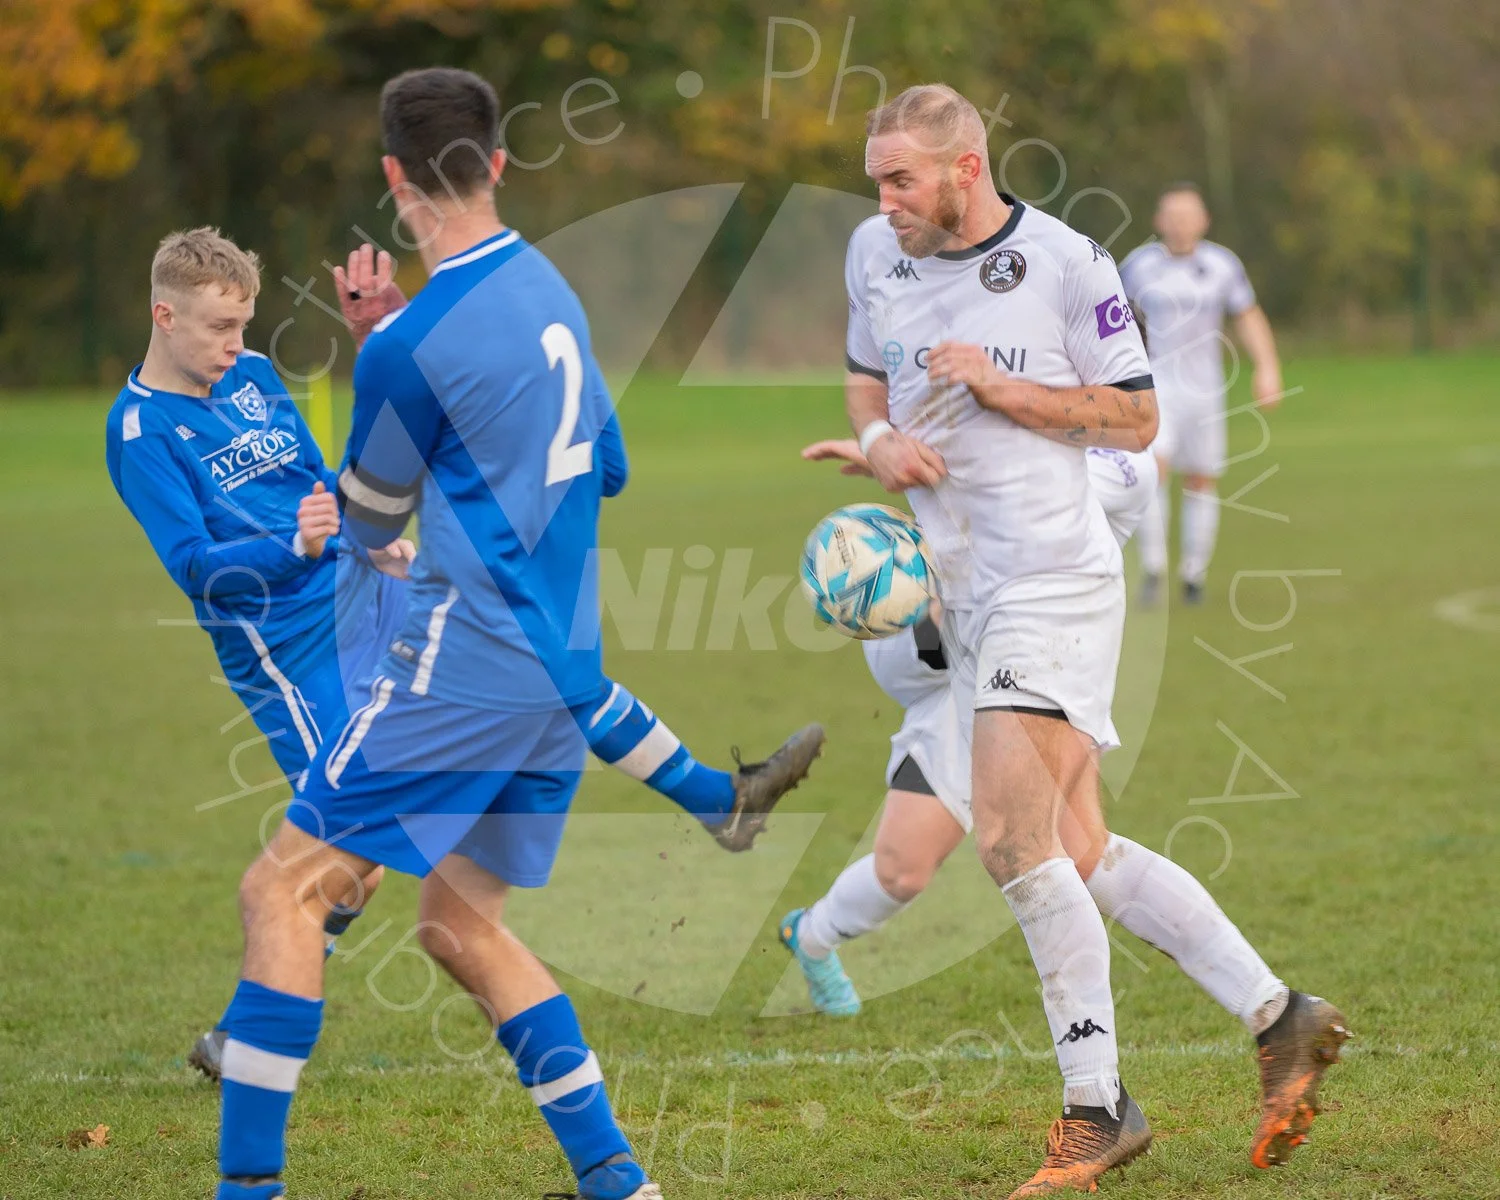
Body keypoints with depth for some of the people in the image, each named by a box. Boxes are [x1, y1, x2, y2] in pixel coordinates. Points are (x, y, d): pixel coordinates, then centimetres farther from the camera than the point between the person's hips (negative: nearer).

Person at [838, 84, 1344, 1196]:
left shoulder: (1067, 264, -9)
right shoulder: (876, 252, 8)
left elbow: (1137, 417, -5)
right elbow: (867, 373, 23)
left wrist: (1003, 387, -16)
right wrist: (878, 437, 1)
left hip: (1053, 574, -7)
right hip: (960, 583, 7)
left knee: (1012, 836, -18)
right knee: (1081, 853, 9)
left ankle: (1097, 1105, -11)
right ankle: (1280, 1016, 20)